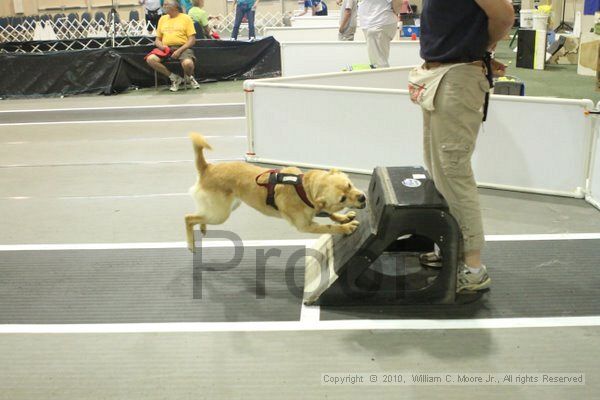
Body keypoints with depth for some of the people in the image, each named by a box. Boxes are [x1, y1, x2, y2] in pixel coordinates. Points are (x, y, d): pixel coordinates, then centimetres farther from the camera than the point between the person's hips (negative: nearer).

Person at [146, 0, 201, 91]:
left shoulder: (186, 18, 5)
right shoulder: (162, 19, 19)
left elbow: (192, 39, -3)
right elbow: (157, 39, 21)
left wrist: (179, 50, -15)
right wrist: (161, 46, -4)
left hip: (182, 47, -4)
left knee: (187, 63, -37)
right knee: (150, 59, -24)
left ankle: (188, 77, 3)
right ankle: (175, 78, -7)